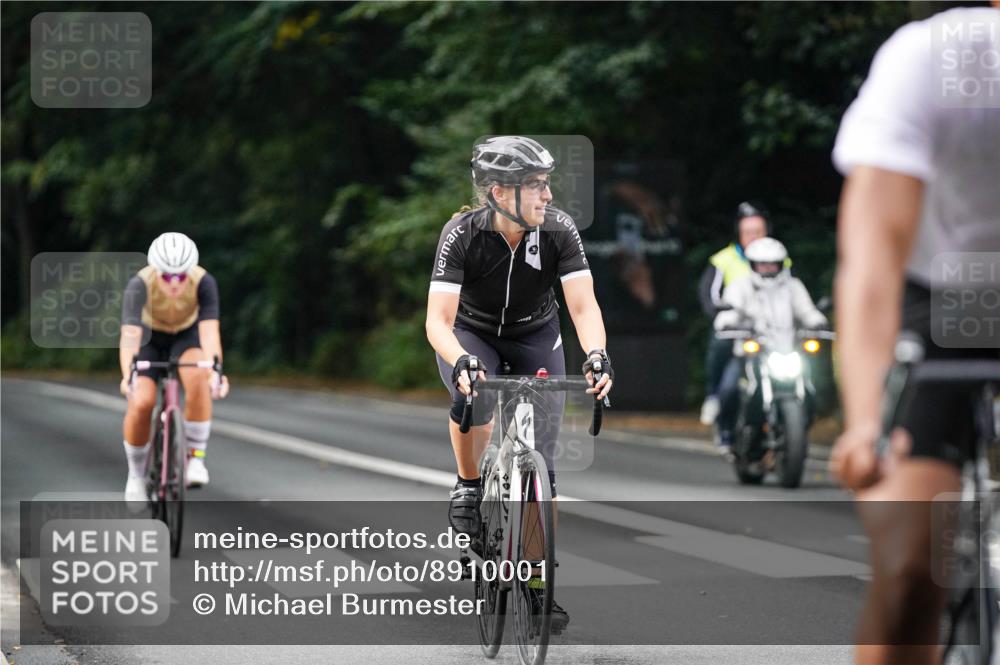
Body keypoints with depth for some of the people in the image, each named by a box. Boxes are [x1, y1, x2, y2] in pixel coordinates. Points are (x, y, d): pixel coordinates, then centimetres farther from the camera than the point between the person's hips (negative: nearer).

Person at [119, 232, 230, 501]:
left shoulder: (204, 282, -31)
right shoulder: (139, 285, -33)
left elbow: (210, 331, -39)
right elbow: (129, 335, -43)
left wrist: (216, 371, -56)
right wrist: (127, 375, -60)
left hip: (187, 336, 0)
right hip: (150, 338, 0)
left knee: (198, 377, -33)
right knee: (140, 403, -21)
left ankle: (195, 456, -18)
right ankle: (136, 474, 4)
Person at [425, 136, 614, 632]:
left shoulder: (559, 230, -24)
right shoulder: (462, 234, -29)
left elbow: (583, 305, -29)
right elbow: (438, 320, -34)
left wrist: (596, 355, -49)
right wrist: (462, 363, -54)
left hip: (535, 335, 2)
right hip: (471, 334, -2)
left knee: (542, 455, -7)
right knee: (473, 399, -36)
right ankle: (469, 488, -8)